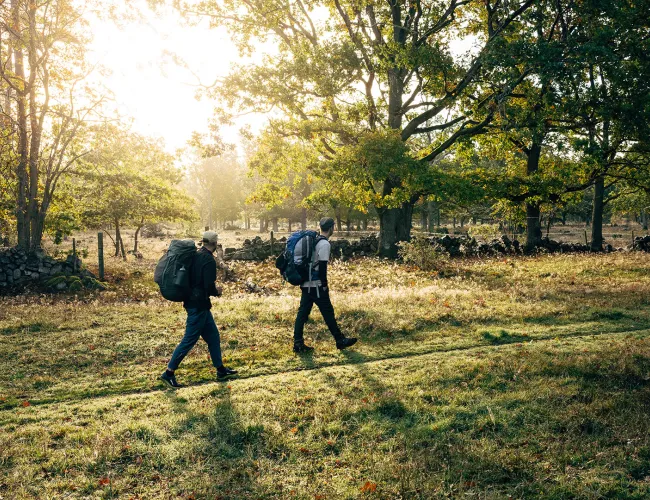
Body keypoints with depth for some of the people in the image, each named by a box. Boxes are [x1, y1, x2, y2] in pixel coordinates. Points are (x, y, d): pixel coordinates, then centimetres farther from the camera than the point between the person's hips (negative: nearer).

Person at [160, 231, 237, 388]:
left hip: (194, 302, 9)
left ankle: (221, 370, 25)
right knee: (189, 340, -2)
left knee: (213, 336, 16)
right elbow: (209, 286, -25)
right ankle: (169, 373, 6)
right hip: (199, 305, -9)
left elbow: (192, 279, 15)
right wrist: (216, 292, -3)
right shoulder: (209, 260, -19)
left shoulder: (196, 256, 7)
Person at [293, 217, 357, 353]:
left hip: (306, 284, 9)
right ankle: (340, 341, 13)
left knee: (302, 313, 7)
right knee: (328, 313, 2)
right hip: (316, 285, -9)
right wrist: (325, 285, -13)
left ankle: (298, 344, 8)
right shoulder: (325, 244, -15)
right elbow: (322, 266, -19)